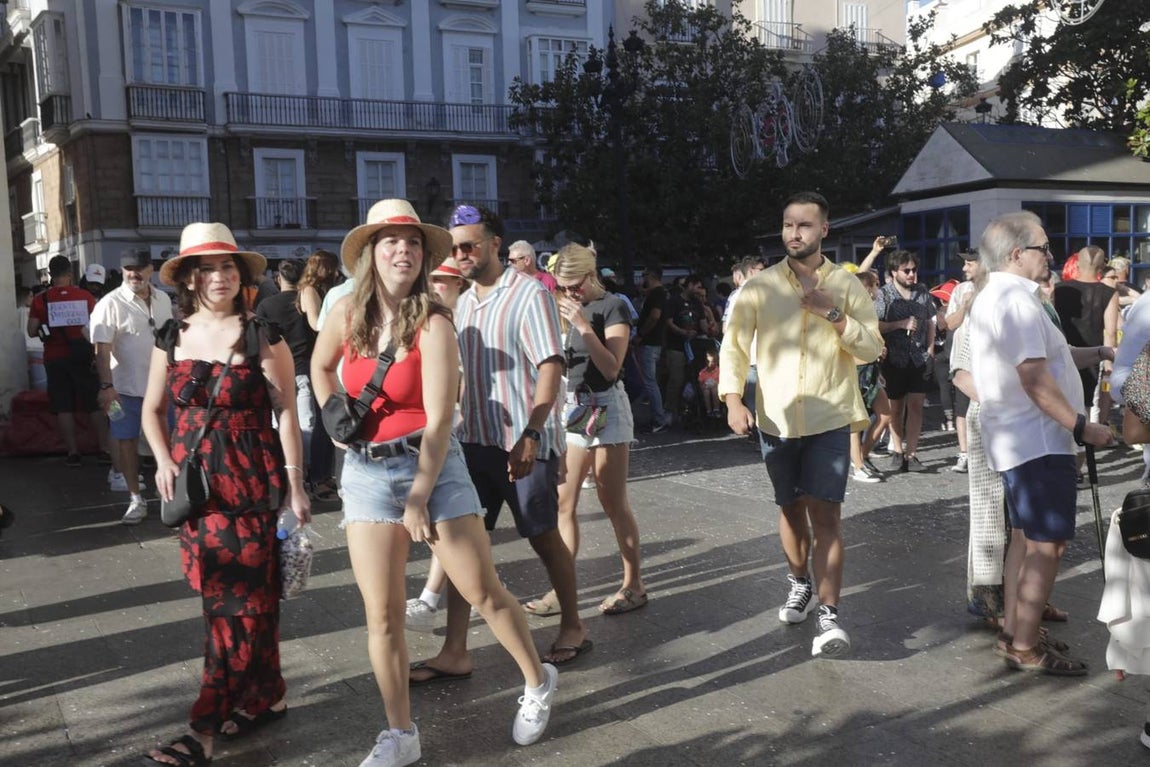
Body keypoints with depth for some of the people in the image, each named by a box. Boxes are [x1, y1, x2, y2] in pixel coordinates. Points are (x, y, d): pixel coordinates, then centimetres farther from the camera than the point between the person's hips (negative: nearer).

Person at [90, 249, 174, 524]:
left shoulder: (163, 300, 5)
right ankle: (136, 499, 18)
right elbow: (102, 349, -17)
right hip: (126, 387, -4)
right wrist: (106, 386, -25)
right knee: (127, 442, 6)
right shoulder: (110, 304, -12)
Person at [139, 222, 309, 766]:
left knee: (237, 601, -3)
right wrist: (164, 461, -1)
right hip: (196, 483, 5)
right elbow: (152, 409, 17)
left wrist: (295, 485, -10)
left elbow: (286, 411, -5)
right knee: (235, 597, 9)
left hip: (251, 482, -4)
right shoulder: (171, 338, 8)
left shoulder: (261, 336, -4)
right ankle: (265, 696, 25)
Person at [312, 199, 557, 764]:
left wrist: (419, 499, -16)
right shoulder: (346, 315, 0)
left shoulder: (433, 324, -12)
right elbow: (320, 368, 21)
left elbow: (438, 421, -15)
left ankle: (538, 683, 27)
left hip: (432, 464, -3)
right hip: (366, 471, 4)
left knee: (483, 592, 2)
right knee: (382, 613, 3)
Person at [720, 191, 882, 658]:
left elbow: (873, 349, -3)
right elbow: (733, 344, 1)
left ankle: (829, 615, -5)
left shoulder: (847, 285, 0)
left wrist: (834, 314, -17)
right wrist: (733, 400, -12)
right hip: (776, 420, 2)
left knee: (826, 514, -9)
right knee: (791, 509, 16)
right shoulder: (760, 287, 1)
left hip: (830, 419, -2)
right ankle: (800, 584, 39)